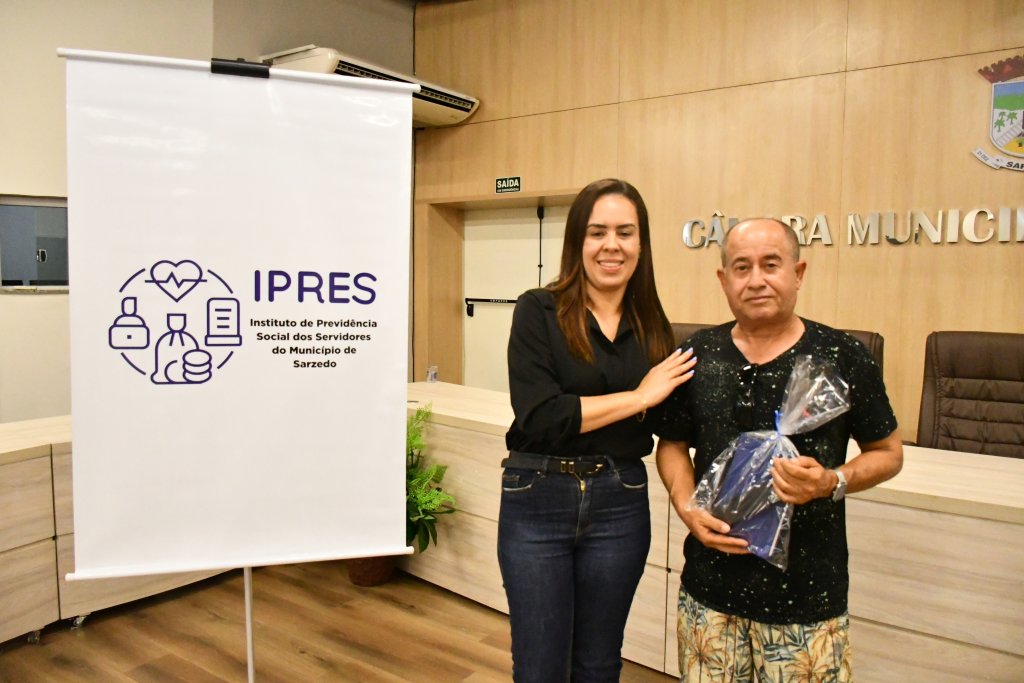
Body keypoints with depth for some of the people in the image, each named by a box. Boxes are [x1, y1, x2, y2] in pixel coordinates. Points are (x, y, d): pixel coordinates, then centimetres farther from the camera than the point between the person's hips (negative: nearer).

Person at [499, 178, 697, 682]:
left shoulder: (652, 326, 4)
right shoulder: (539, 311, -8)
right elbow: (537, 417, -19)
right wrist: (638, 396, -14)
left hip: (620, 505, 3)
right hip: (538, 500, -3)